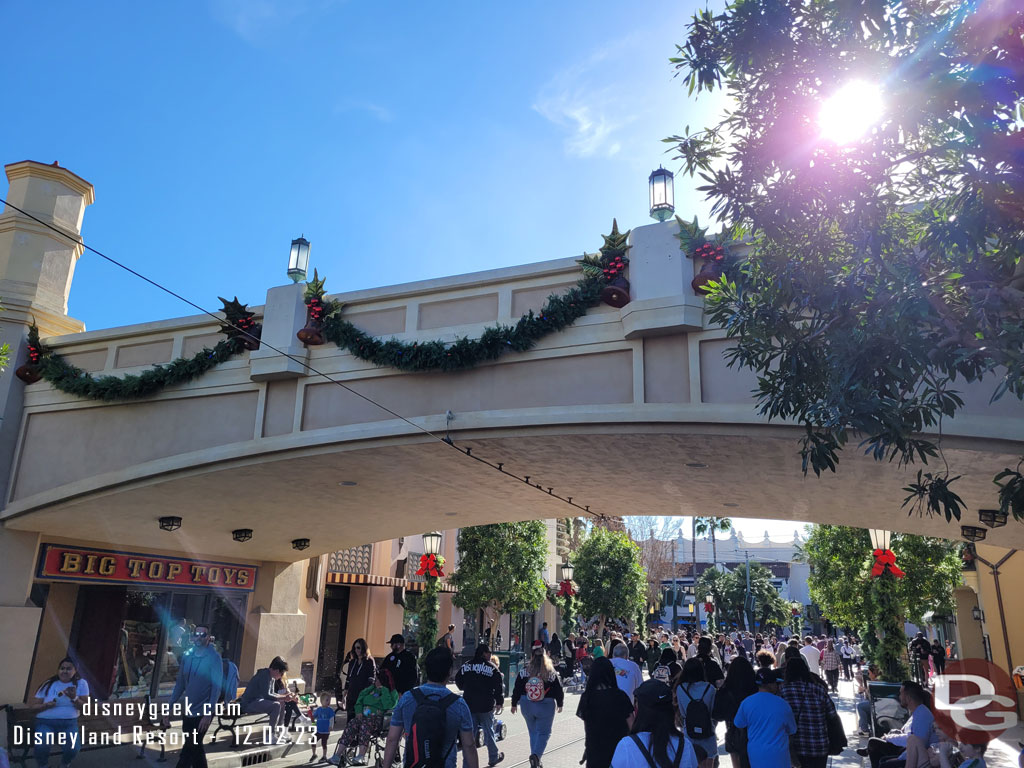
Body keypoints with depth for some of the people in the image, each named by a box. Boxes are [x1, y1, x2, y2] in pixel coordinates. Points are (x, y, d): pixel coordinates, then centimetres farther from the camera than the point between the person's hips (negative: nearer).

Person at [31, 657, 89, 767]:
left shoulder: (81, 684, 4)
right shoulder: (48, 684, 5)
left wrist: (74, 698, -18)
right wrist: (45, 706, -16)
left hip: (69, 723, 0)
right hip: (45, 722, 0)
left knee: (73, 749, -27)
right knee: (41, 747, -31)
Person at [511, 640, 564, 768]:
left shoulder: (524, 671, -8)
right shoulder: (551, 673, -11)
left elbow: (517, 689, -2)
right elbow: (558, 689, -4)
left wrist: (514, 703, 11)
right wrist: (560, 704, 13)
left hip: (527, 706, 2)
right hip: (546, 706, -2)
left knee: (533, 732, 19)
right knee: (544, 732, 8)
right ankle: (536, 755, -14)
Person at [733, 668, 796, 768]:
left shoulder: (746, 703, -8)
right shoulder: (783, 705, -11)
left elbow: (738, 724, 5)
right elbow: (792, 731, 4)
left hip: (756, 755, 2)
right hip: (778, 756, -2)